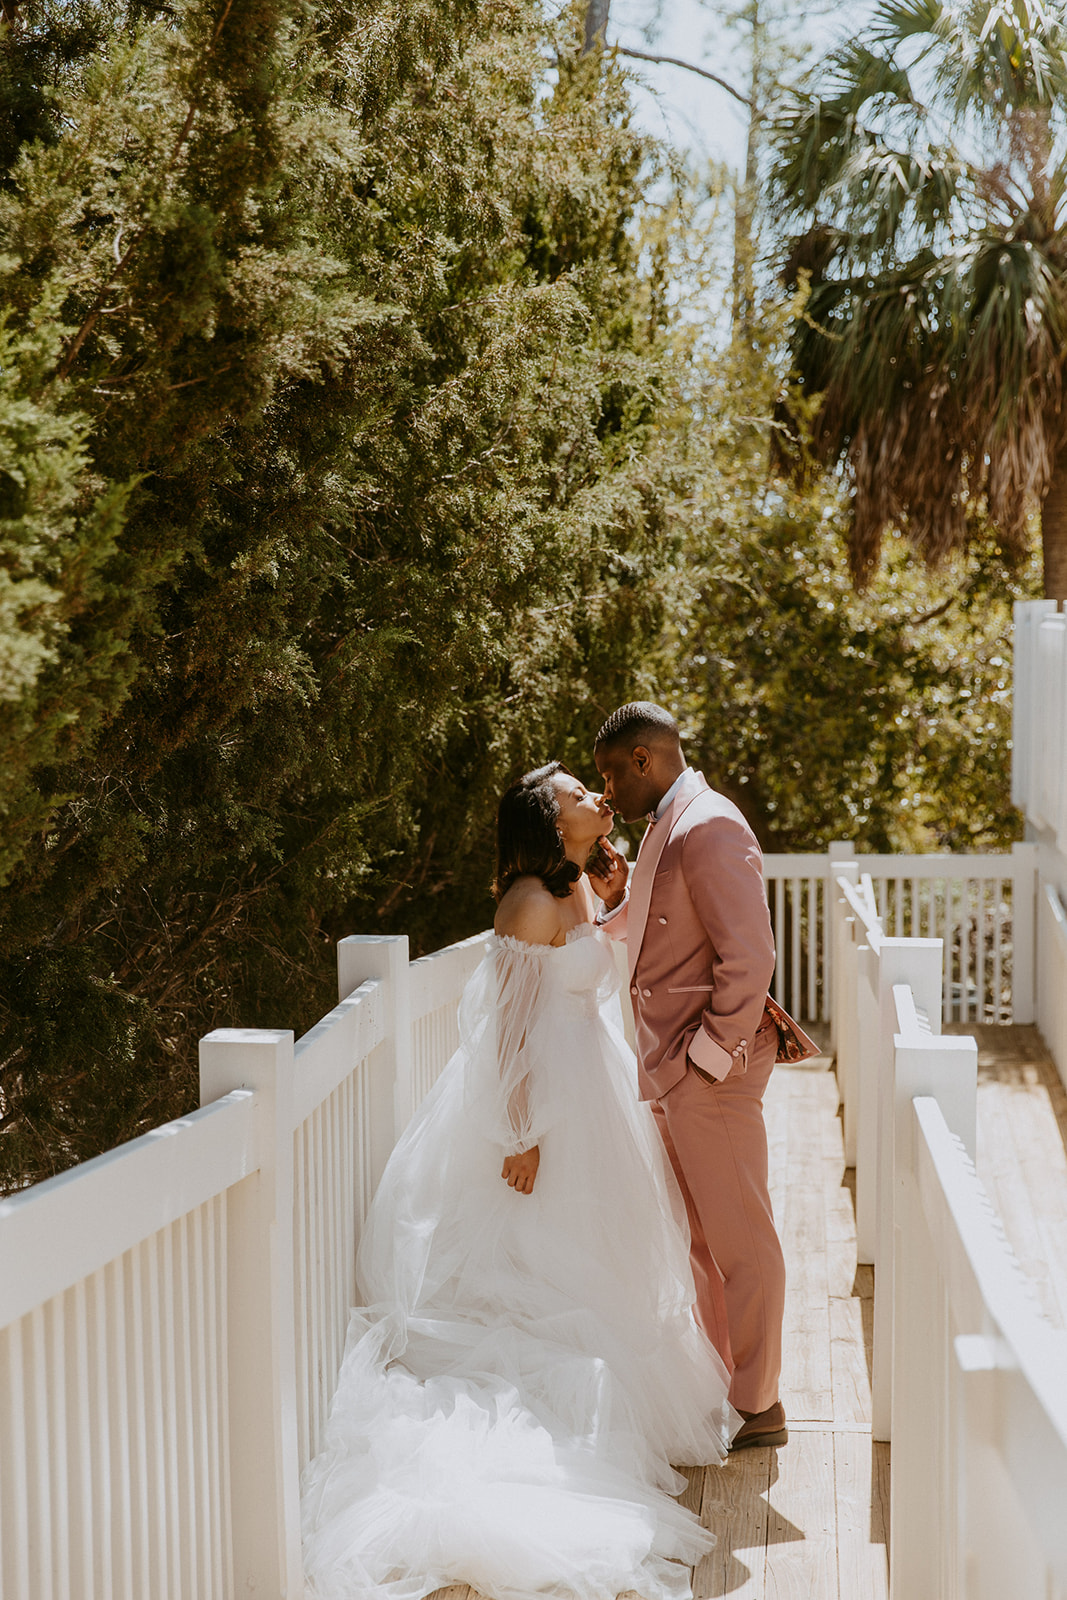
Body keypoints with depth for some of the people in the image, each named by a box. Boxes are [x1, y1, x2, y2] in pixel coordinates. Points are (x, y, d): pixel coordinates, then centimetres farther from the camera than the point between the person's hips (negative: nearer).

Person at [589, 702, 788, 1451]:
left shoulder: (707, 828, -17)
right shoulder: (670, 827, 14)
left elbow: (750, 956, -24)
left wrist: (712, 1055, -19)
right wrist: (616, 899, 4)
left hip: (709, 1073, -10)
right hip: (672, 1072, 10)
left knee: (740, 1237, 1)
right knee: (703, 1235, 18)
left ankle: (758, 1405, 12)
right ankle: (721, 1382, 30)